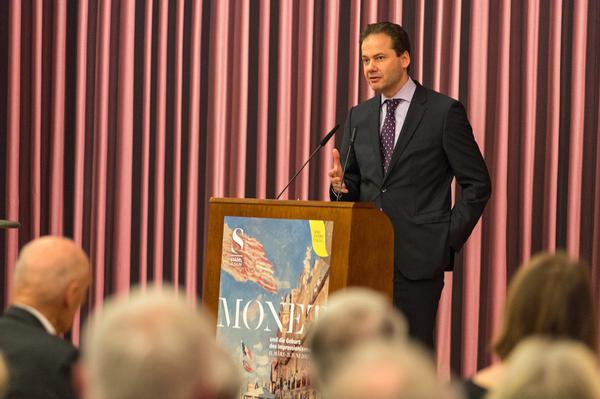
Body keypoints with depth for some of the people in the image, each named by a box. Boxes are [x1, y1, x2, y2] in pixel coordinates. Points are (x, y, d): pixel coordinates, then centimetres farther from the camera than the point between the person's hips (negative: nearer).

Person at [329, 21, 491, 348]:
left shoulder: (444, 112, -3)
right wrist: (341, 185, -5)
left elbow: (476, 183, -1)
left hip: (418, 258, -5)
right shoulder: (358, 116, 13)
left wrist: (449, 239, -7)